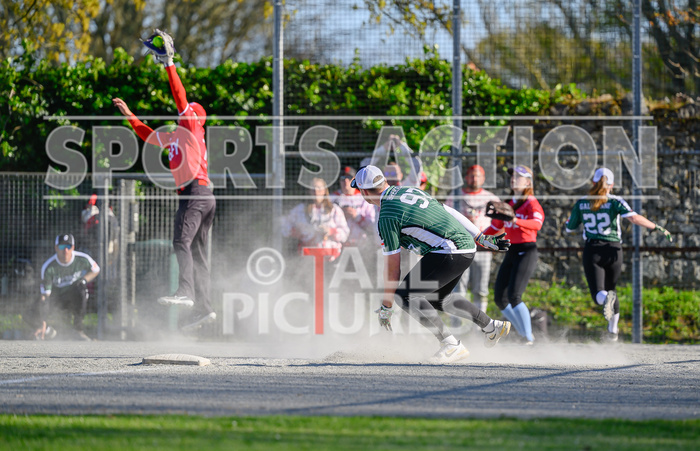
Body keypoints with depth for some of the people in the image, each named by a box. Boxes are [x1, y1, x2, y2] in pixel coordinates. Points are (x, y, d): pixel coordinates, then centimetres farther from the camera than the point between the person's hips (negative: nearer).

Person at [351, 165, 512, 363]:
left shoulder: (386, 216, -9)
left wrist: (386, 306, 1)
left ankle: (452, 346, -13)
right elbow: (449, 212, 19)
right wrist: (484, 239, 24)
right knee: (437, 298, 27)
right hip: (467, 247, 9)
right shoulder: (408, 191, 16)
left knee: (405, 294, -9)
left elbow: (392, 265, -7)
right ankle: (493, 327, 33)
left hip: (449, 253, -9)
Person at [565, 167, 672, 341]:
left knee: (599, 294, -7)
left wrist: (569, 220, 37)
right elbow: (633, 218, -20)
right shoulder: (615, 202, -3)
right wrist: (657, 228, -14)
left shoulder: (581, 203, 4)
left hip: (592, 250, 0)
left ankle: (606, 298, -45)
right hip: (613, 250, 0)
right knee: (610, 288, 22)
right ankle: (613, 330, 27)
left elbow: (570, 229, 15)